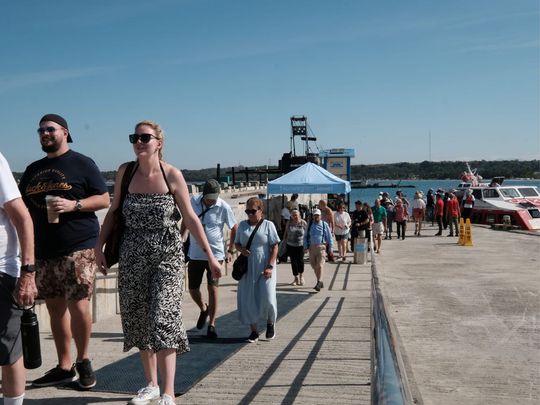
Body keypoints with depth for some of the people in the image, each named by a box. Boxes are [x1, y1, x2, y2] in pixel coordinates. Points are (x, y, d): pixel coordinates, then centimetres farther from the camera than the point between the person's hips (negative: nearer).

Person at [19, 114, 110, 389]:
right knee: (55, 308, 8)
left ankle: (83, 361, 11)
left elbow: (104, 200, -1)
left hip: (78, 248, -6)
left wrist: (74, 205, -16)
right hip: (43, 251, 6)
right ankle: (64, 367, 18)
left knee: (78, 305, -9)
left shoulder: (82, 163, 2)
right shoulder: (33, 170, 18)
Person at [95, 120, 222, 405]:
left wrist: (210, 256, -4)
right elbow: (113, 211, 11)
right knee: (138, 320, 10)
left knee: (163, 320, -12)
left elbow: (190, 218, -3)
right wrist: (99, 246, 5)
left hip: (167, 258, -4)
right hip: (133, 258, 4)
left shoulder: (172, 175, -7)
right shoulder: (125, 172, 0)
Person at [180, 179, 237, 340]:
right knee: (193, 290, 9)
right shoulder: (193, 201, -2)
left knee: (212, 288, -6)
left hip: (215, 254, -3)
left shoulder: (224, 207, -10)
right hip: (195, 254, 3)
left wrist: (230, 251, -2)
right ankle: (204, 309, 40)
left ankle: (211, 325, 7)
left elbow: (234, 228, 1)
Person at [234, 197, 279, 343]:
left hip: (264, 268, -3)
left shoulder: (268, 225, -2)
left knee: (267, 298, -10)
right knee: (247, 300, 2)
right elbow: (236, 243, 16)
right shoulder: (242, 225, 8)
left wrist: (270, 266, -13)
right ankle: (254, 330, 17)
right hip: (248, 269, 4)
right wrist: (241, 249, -8)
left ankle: (271, 322, 21)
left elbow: (275, 247, -4)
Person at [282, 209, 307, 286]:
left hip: (301, 245, -2)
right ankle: (296, 278, 18)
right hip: (291, 245, 2)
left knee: (300, 260, -3)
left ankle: (301, 276, 22)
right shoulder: (289, 223, 3)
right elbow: (286, 233, 12)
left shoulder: (303, 223, -2)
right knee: (293, 261, 5)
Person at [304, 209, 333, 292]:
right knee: (314, 266, 8)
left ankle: (319, 283, -16)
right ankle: (320, 282, 22)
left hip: (321, 247, -4)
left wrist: (330, 248, 2)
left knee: (320, 265, -13)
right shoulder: (309, 225, 10)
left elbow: (329, 237, 6)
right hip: (312, 247, 4)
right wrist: (306, 247, 4)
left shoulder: (324, 225, 3)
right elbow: (305, 237, 13)